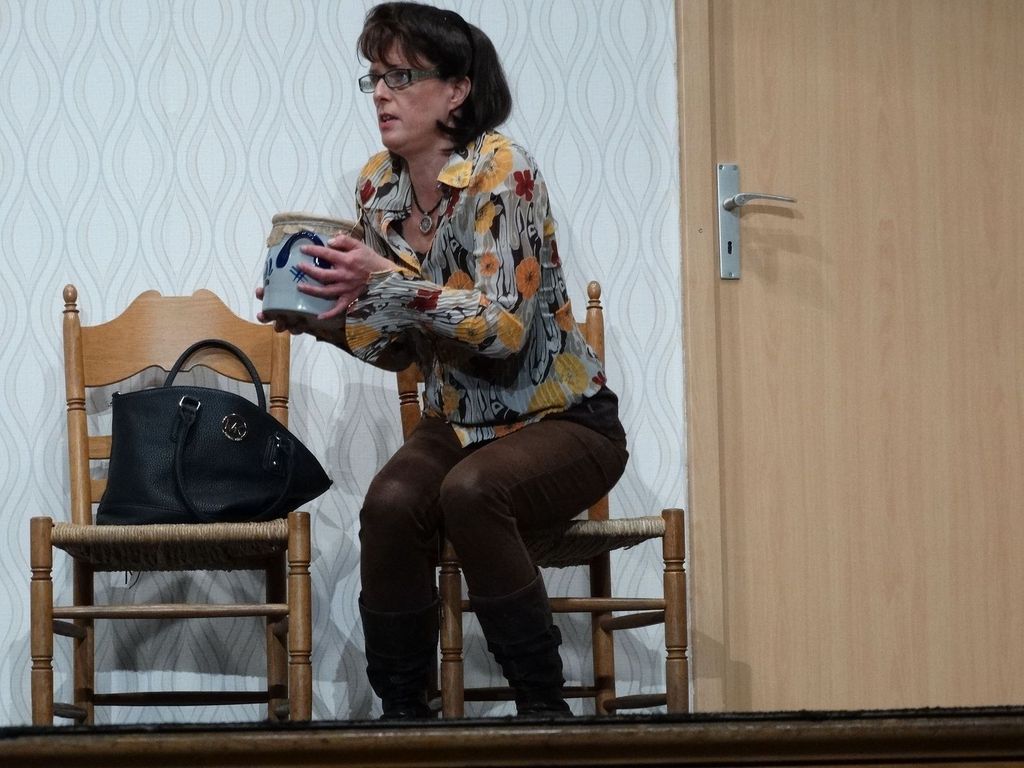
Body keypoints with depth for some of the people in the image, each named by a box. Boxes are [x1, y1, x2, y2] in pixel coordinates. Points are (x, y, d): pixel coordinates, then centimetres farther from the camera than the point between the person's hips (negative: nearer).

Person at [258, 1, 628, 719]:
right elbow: (399, 345, 10)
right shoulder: (379, 186, 1)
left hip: (561, 420, -5)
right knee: (389, 504, -27)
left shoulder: (501, 169, -18)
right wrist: (326, 320, -10)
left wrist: (386, 281, -32)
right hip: (458, 419, 5)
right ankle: (401, 715, -14)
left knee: (469, 491, -35)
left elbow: (507, 327, -26)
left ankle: (545, 709, -21)